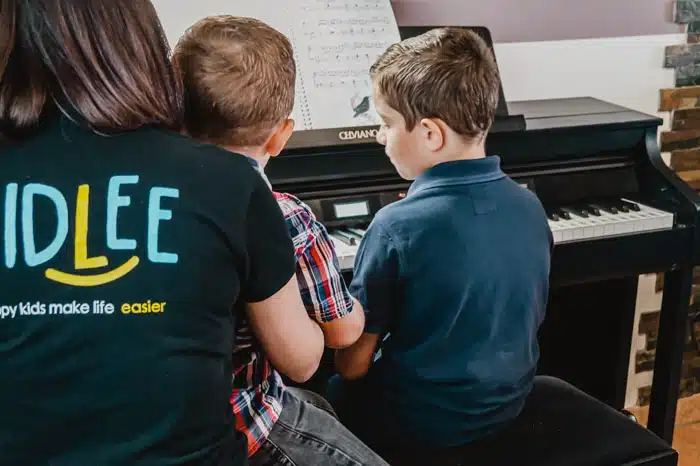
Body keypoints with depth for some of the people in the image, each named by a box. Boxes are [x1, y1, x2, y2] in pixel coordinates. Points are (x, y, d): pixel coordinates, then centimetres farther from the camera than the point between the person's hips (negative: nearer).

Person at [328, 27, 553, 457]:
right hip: (507, 400, 7)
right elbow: (528, 317, 7)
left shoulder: (397, 227, -25)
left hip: (418, 421, -6)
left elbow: (353, 365, -18)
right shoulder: (530, 207, -7)